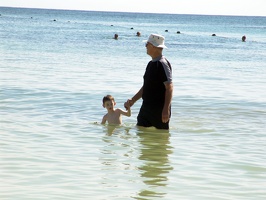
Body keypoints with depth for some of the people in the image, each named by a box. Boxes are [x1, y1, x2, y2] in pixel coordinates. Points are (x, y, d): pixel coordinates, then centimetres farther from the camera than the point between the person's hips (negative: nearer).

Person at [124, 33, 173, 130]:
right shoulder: (151, 64, 14)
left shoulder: (162, 64, -16)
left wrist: (166, 109, -26)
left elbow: (169, 87, -21)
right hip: (146, 107, 9)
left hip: (159, 109, -9)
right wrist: (133, 100, 20)